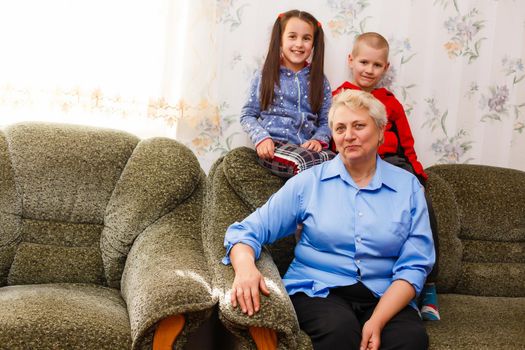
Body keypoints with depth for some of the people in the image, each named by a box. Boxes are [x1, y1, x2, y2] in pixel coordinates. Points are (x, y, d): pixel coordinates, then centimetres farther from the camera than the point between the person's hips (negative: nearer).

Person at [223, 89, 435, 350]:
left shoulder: (409, 187, 7)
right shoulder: (309, 182, 5)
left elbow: (414, 265, 0)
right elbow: (249, 230, 0)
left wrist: (377, 321, -16)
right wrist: (245, 267, -24)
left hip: (384, 297, 1)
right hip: (318, 290, -1)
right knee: (340, 328, -34)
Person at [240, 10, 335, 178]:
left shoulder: (319, 80, 14)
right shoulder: (264, 76, 9)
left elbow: (326, 121, 13)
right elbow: (248, 115, 10)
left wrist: (319, 140, -8)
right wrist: (261, 137, -8)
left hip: (307, 148, 3)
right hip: (273, 147, -3)